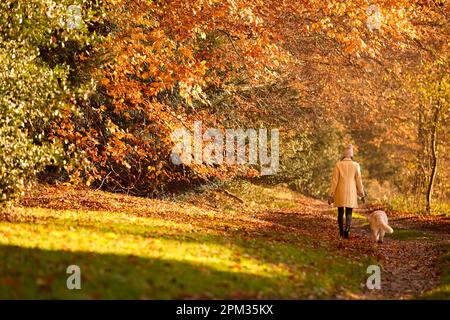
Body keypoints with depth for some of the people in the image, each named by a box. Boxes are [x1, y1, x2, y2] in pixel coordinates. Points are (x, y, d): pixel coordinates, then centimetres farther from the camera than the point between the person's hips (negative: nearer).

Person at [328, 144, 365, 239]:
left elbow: (334, 181, -7)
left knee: (340, 212, 15)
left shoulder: (338, 165, -6)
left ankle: (341, 231, 23)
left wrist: (331, 195, -3)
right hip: (351, 193, 0)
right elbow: (358, 181, -2)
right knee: (349, 213, 3)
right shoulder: (356, 165, -4)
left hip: (340, 193, 0)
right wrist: (362, 194, 9)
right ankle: (347, 229, -21)